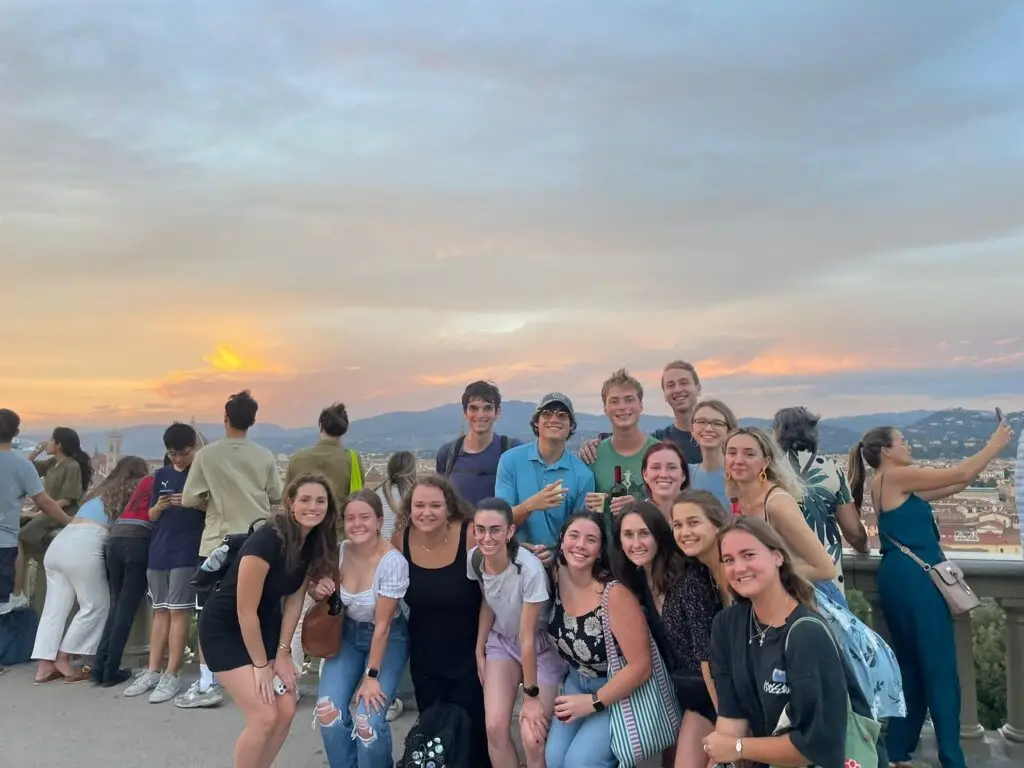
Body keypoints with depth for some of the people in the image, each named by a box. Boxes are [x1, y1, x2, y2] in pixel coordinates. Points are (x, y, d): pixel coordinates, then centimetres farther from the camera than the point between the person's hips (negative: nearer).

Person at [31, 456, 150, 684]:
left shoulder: (103, 490, 29)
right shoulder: (134, 491, 7)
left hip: (60, 542, 8)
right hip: (83, 546, -8)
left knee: (55, 606, 9)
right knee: (96, 606, 3)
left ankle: (45, 665, 7)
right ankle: (63, 659, 4)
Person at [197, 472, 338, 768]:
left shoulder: (315, 542, -8)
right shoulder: (267, 540, -31)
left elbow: (294, 599, -1)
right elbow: (245, 611, -25)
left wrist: (283, 653, -3)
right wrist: (261, 665, -15)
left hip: (264, 625, 7)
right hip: (225, 628, -7)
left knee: (286, 712, 2)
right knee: (264, 717, -12)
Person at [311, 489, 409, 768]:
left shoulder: (393, 561, -26)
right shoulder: (338, 552, -13)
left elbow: (382, 624, -21)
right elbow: (320, 592, 6)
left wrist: (371, 675, -18)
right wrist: (318, 590, -17)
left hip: (388, 638, -4)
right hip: (348, 633, 4)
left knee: (368, 722, -17)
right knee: (328, 710, -11)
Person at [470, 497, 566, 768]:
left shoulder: (529, 570, -33)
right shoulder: (474, 558, -15)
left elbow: (527, 637, -24)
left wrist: (531, 696, -16)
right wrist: (479, 651, 7)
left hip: (539, 645, -4)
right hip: (501, 640, 4)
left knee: (532, 739, -12)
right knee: (495, 727, -9)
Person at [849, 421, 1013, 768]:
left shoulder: (893, 484, 18)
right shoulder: (897, 476, -10)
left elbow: (955, 484, 19)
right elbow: (961, 474, -7)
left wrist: (988, 456, 17)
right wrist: (995, 443, 5)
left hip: (900, 578, 10)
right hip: (914, 578, -10)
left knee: (912, 667, 16)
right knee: (939, 668, -2)